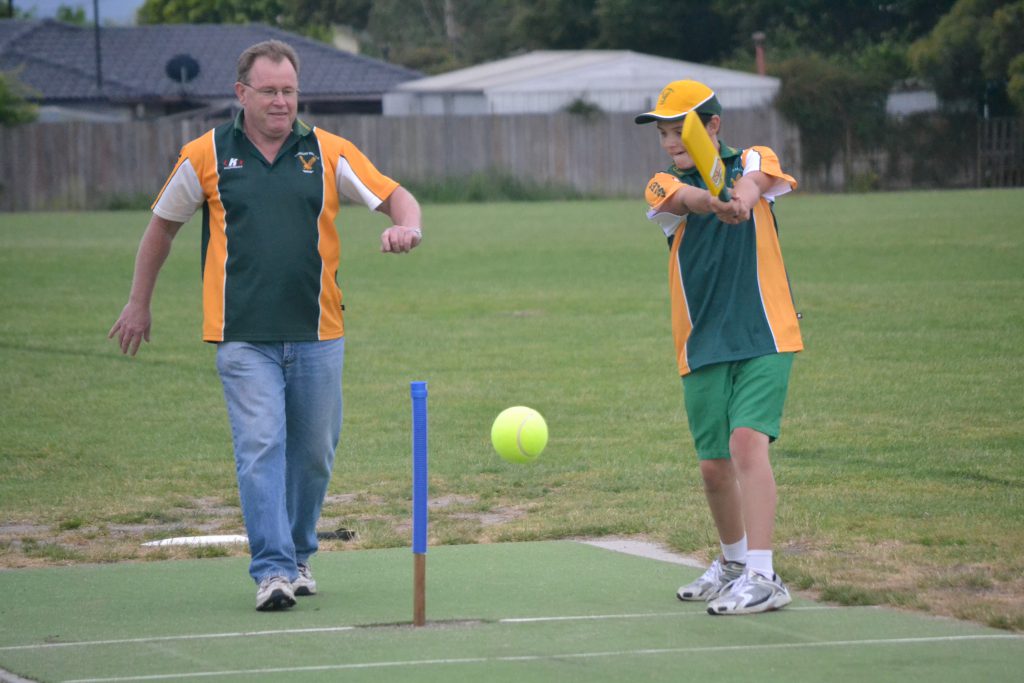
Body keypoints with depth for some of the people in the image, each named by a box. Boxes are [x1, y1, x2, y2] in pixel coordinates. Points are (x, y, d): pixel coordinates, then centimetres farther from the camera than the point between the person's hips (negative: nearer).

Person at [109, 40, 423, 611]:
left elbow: (395, 195, 5)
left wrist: (408, 226, -19)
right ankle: (273, 570, -15)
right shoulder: (205, 156, 4)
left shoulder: (328, 153, 5)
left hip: (317, 335, 2)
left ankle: (299, 556, 27)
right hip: (244, 338, -2)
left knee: (314, 452, 8)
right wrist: (139, 302, 19)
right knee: (260, 447, -13)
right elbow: (164, 224, 16)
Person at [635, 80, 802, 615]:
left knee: (747, 442, -19)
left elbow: (754, 182, -21)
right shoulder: (666, 186, 5)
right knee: (714, 467, 8)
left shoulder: (752, 161, 4)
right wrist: (716, 203, -44)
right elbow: (691, 197, -20)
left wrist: (743, 198, -47)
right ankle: (733, 562, 33)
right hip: (703, 347, 3)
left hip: (763, 336, -3)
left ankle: (762, 578, -22)